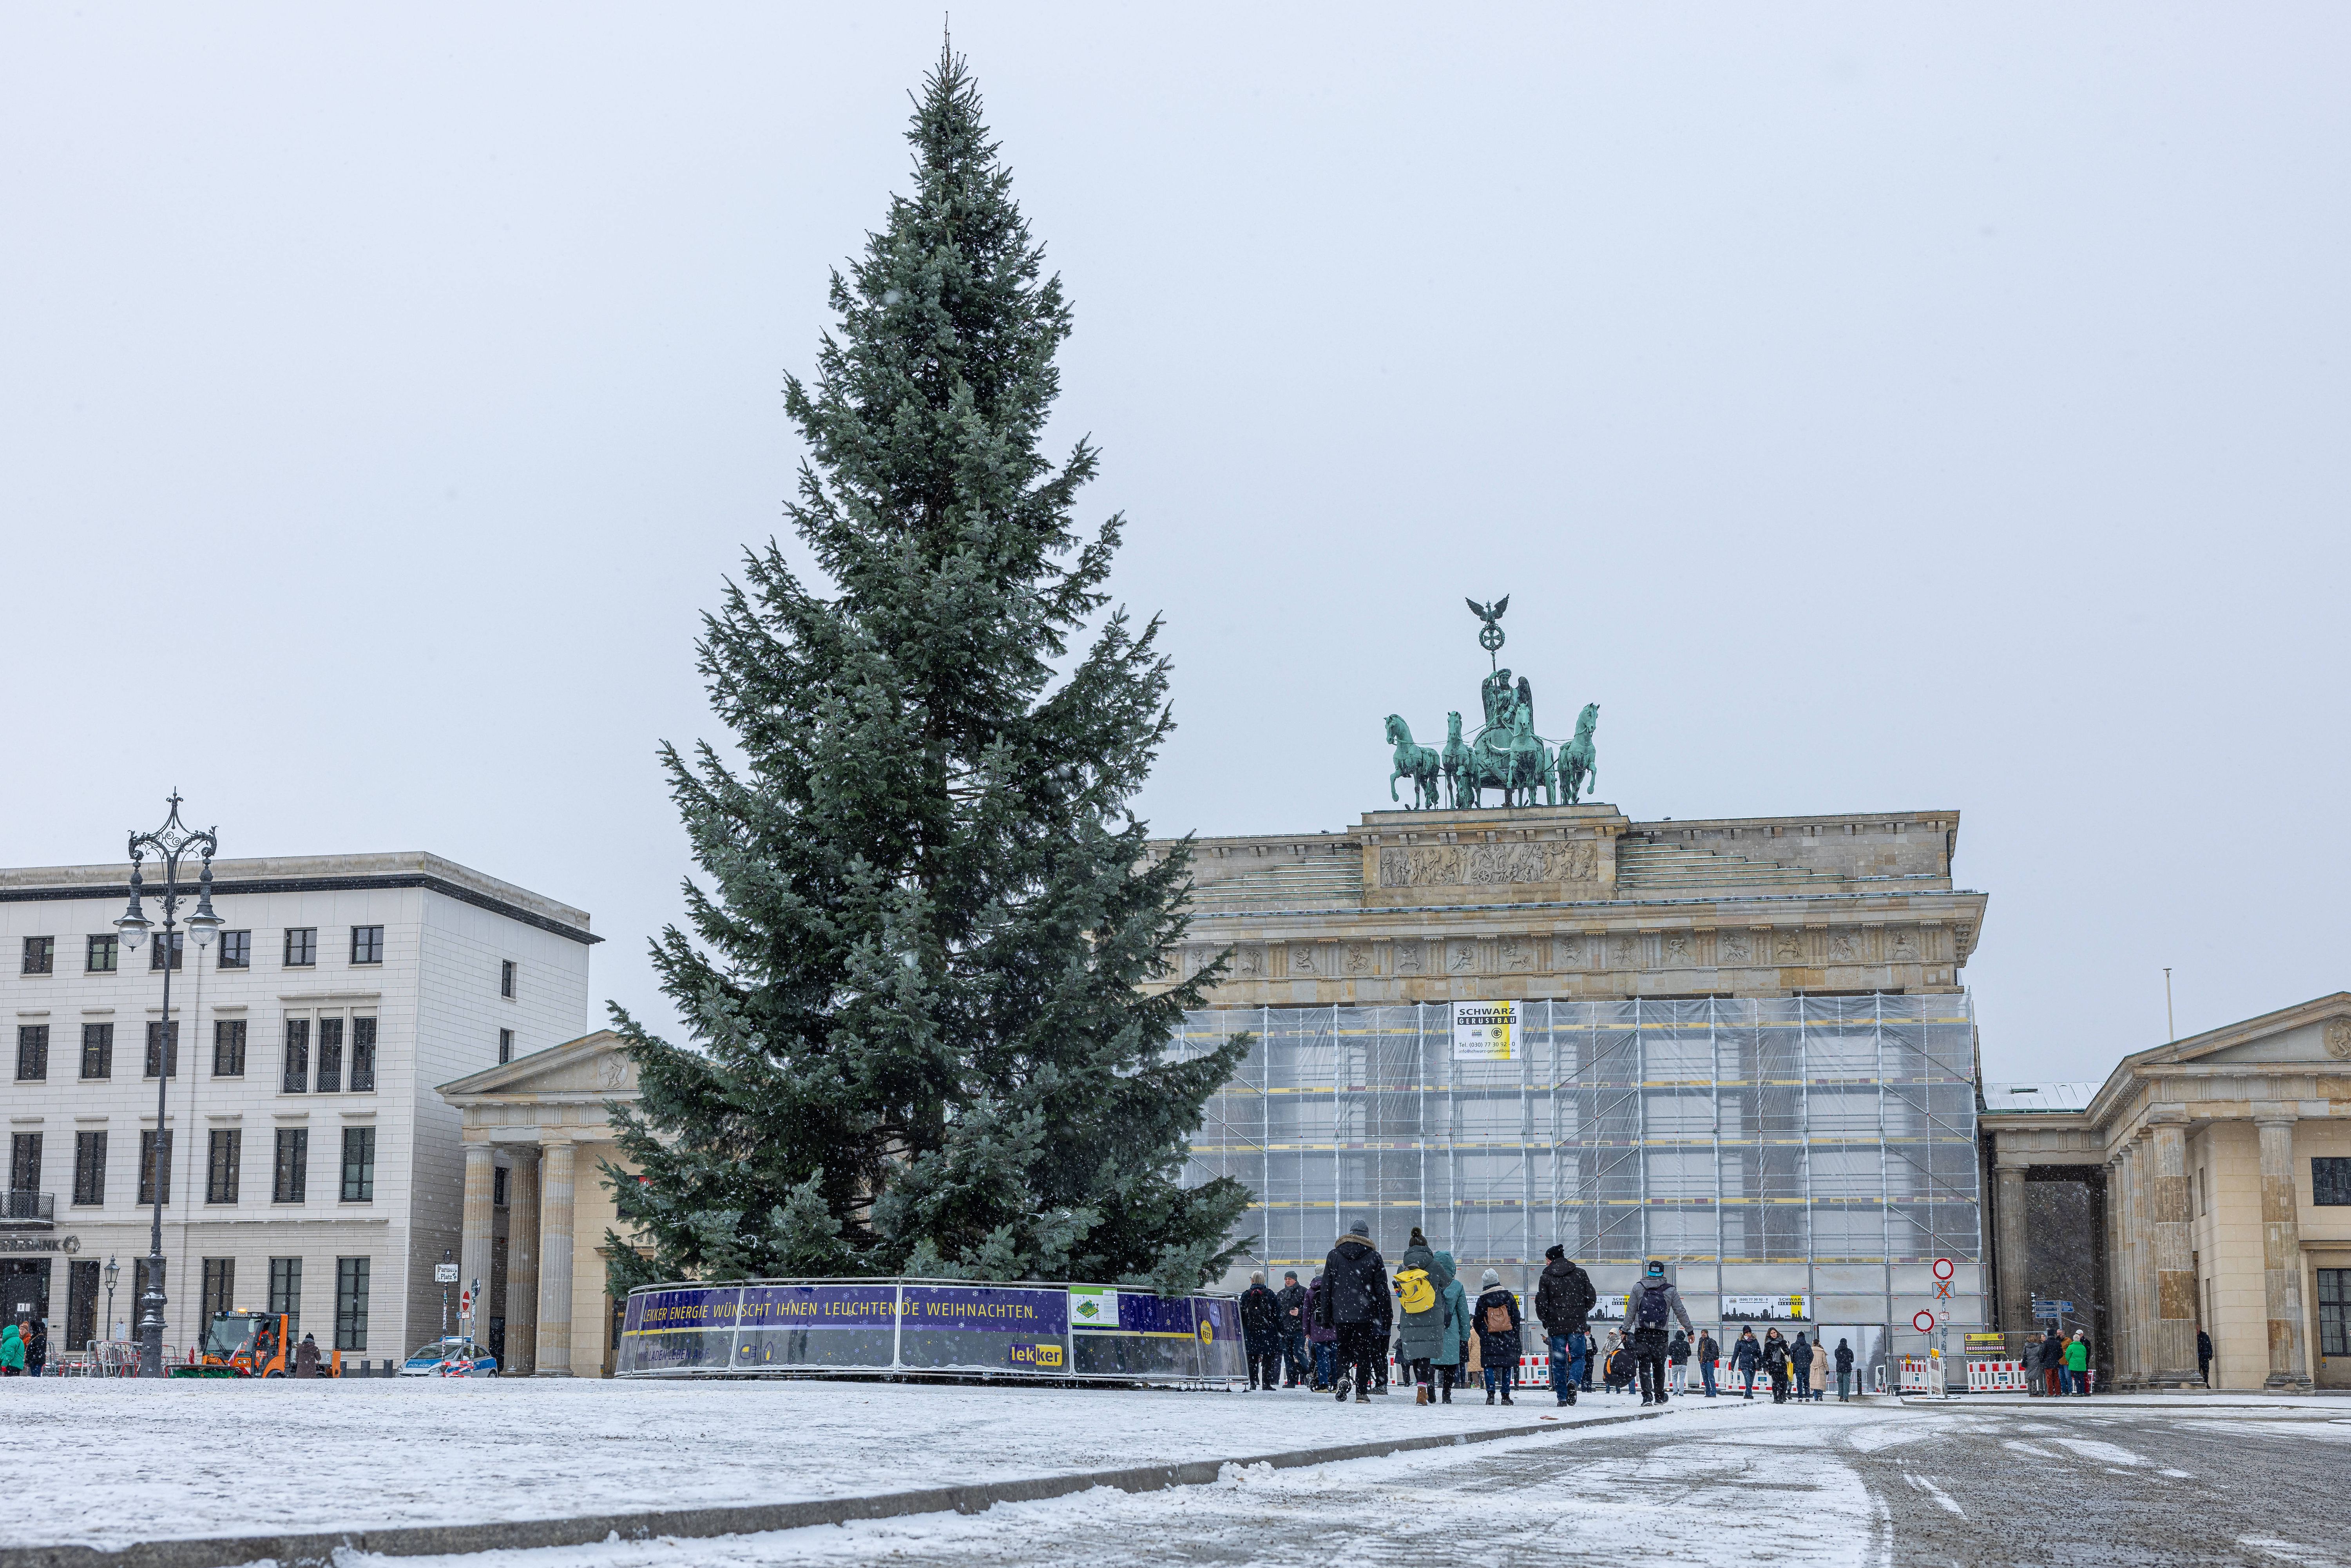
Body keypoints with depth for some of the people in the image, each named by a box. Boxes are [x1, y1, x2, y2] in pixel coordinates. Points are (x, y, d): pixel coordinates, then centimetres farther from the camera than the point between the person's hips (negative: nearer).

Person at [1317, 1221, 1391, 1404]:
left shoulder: (1334, 1255, 6)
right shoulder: (1374, 1257, 1)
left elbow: (1326, 1288, 6)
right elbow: (1382, 1291, 1)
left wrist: (1326, 1317, 11)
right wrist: (1385, 1319, 5)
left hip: (1341, 1315, 1)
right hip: (1366, 1314, -1)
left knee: (1344, 1350, 15)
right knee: (1364, 1353, 5)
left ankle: (1342, 1376, -12)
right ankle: (1362, 1393, 2)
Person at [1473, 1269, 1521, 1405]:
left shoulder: (1482, 1300, 0)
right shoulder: (1508, 1297, 3)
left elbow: (1476, 1322, 4)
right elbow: (1516, 1317, 6)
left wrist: (1482, 1335, 19)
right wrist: (1514, 1336, 15)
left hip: (1489, 1338, -1)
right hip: (1507, 1337, 1)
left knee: (1489, 1365, 1)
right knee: (1507, 1365, 7)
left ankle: (1491, 1394, -12)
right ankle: (1505, 1395, 5)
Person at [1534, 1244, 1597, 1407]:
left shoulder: (1546, 1278, -1)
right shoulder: (1580, 1274, 5)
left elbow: (1541, 1304, -4)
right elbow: (1592, 1297, 5)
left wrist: (1545, 1320, 14)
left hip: (1556, 1326, -1)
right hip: (1577, 1325, 1)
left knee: (1559, 1361, 7)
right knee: (1578, 1357, 7)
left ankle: (1562, 1398, 5)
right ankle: (1573, 1380, -23)